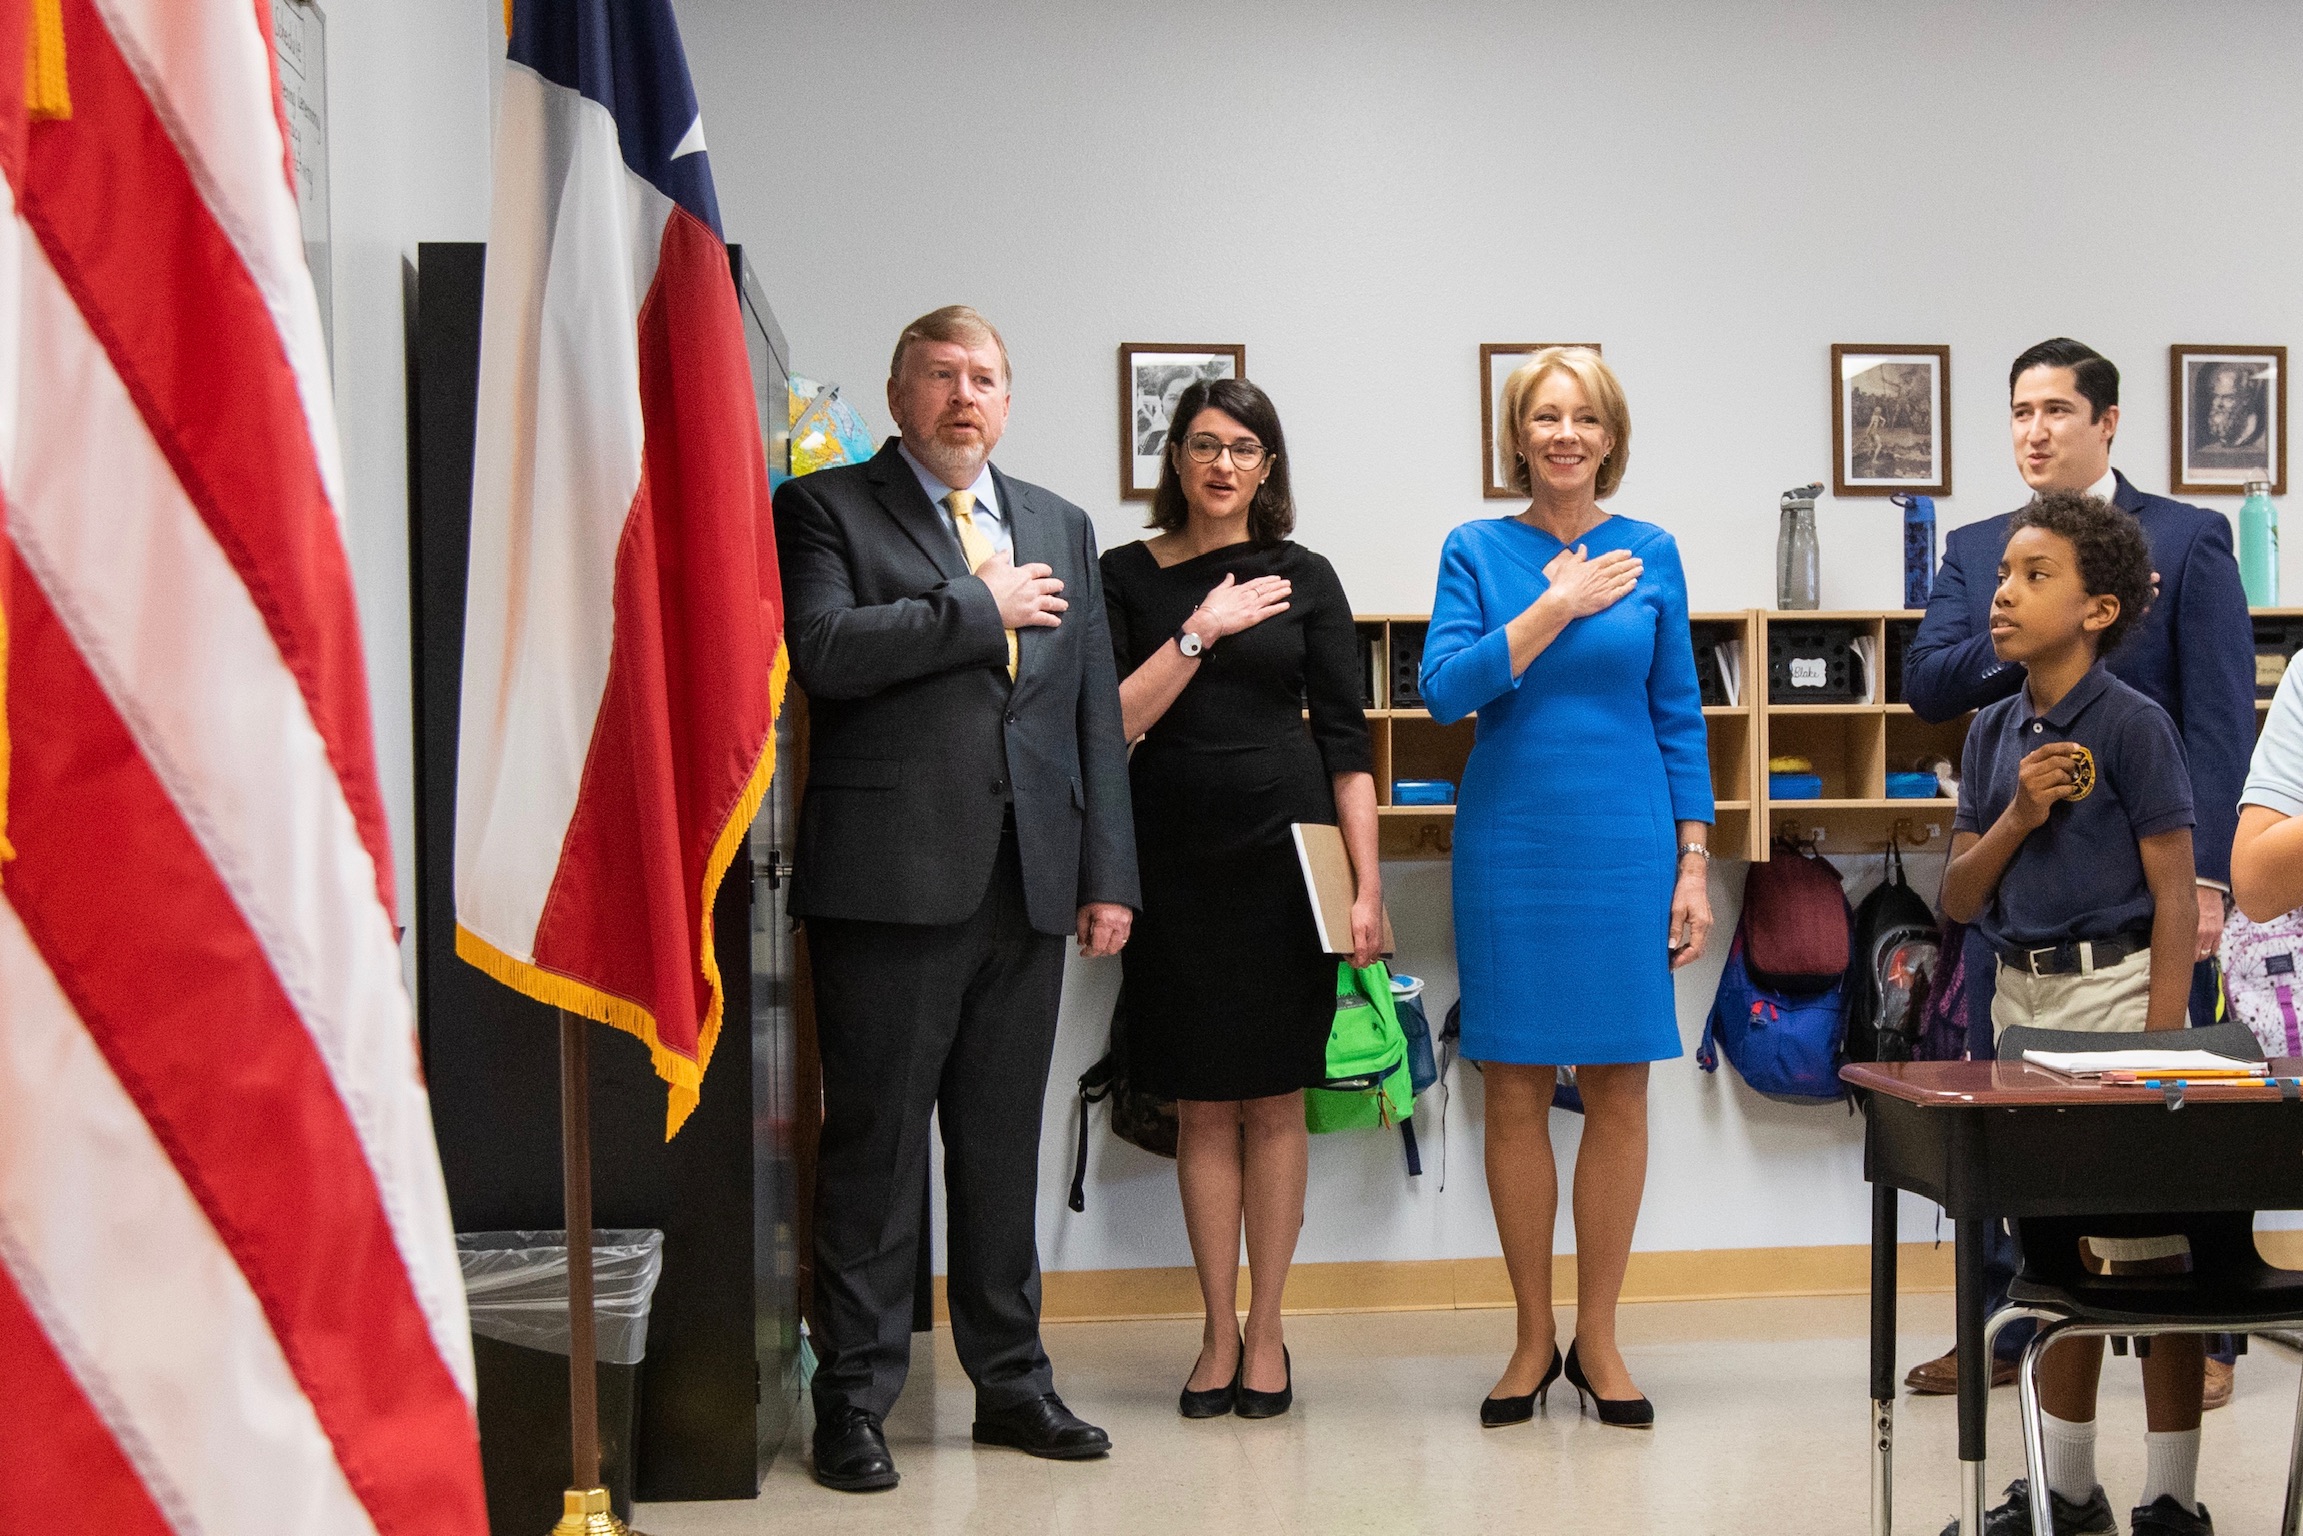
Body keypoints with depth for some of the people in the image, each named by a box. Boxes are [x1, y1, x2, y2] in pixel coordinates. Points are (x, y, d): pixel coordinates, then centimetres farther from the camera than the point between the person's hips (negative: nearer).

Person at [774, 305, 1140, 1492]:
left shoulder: (1060, 528, 18)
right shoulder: (826, 509, 3)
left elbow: (1096, 712, 15)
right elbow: (827, 650, -16)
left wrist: (1108, 874, 9)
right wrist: (984, 608, -9)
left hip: (1029, 885, 5)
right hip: (889, 882, -5)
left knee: (1005, 1143, 12)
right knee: (875, 1143, 0)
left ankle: (1011, 1381, 22)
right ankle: (854, 1399, 9)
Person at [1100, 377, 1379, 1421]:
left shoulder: (1304, 578, 6)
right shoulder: (1128, 575, 5)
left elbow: (1346, 740, 4)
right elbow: (1111, 723, -5)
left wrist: (1366, 883, -2)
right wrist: (1201, 633, -11)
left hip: (1284, 853, 0)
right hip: (1175, 856, 0)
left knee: (1274, 1098, 4)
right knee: (1201, 1103, 4)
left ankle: (1265, 1330, 14)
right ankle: (1219, 1330, 14)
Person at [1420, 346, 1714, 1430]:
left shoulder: (1650, 554, 6)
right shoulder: (1477, 551, 3)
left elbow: (1679, 716, 8)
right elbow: (1446, 689, -10)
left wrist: (1694, 861, 2)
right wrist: (1559, 605, -13)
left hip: (1626, 844, 1)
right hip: (1511, 844, -1)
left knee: (1619, 1090, 3)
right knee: (1514, 1090, 3)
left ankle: (1597, 1338, 15)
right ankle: (1533, 1338, 16)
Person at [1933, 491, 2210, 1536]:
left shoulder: (2133, 725, -10)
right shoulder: (1993, 734, 8)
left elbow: (2175, 894, -11)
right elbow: (1959, 898, 7)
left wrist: (2163, 1048, -16)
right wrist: (2019, 814, -11)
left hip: (2114, 985, -6)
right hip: (2021, 996, 7)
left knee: (2149, 1252, -1)